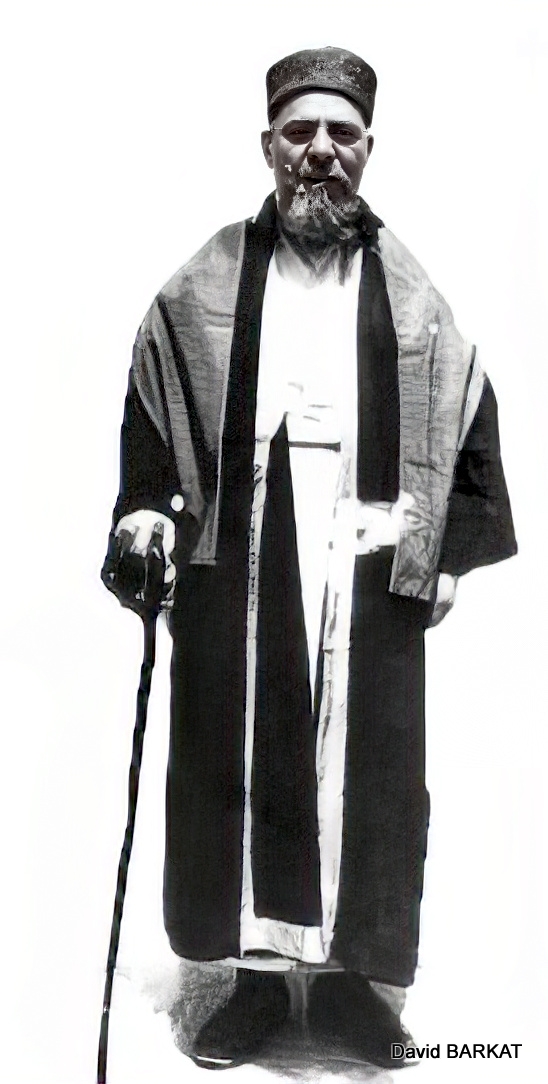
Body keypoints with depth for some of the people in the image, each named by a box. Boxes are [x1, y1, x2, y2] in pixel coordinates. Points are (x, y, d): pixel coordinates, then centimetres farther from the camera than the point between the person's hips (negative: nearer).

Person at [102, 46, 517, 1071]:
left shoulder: (415, 297, 8)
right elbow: (150, 413, 9)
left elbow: (467, 420, 12)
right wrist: (145, 512, -6)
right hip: (235, 574, 0)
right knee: (236, 773, 5)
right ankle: (256, 974, 24)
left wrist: (450, 551, 5)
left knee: (365, 777, 5)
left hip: (371, 579, 1)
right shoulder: (203, 290, 6)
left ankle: (347, 974, 25)